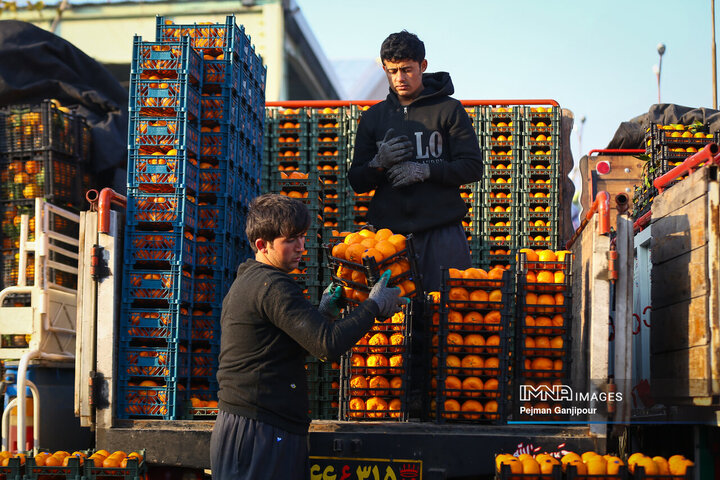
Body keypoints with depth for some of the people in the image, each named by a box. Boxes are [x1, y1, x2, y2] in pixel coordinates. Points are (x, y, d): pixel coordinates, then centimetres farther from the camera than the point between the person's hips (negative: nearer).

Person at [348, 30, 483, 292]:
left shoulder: (449, 110, 5)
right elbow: (356, 182, 13)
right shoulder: (373, 117, 14)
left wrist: (425, 170, -14)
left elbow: (473, 168, -1)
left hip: (442, 231, -2)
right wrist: (379, 163, -8)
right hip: (389, 229, 2)